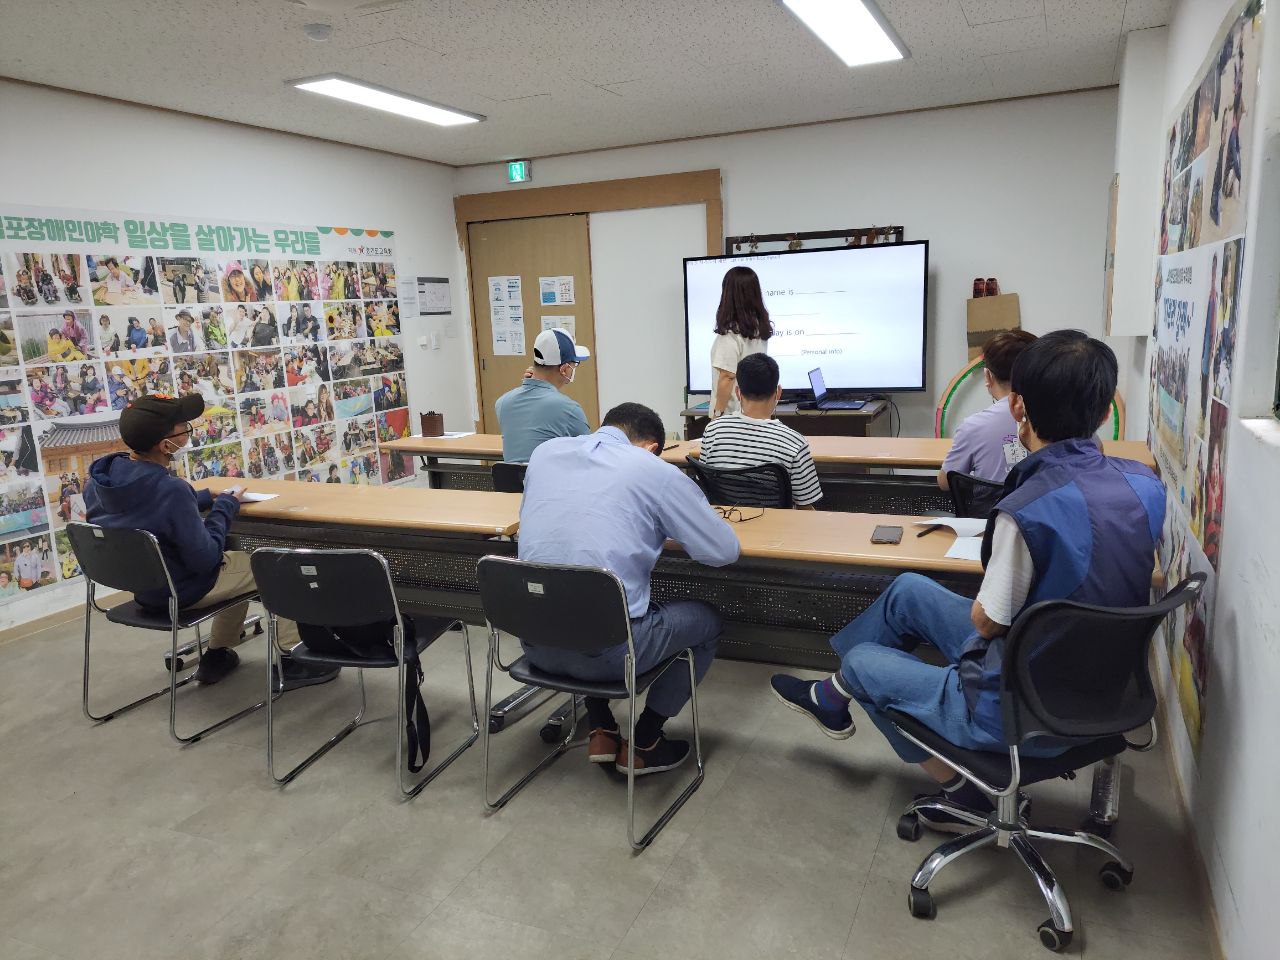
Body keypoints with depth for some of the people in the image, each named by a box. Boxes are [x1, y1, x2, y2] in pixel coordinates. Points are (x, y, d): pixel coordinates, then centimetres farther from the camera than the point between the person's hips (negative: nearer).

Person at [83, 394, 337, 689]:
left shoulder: (101, 476, -9)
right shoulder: (170, 490, -34)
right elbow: (205, 559, -26)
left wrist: (207, 498, 2)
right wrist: (224, 507, -13)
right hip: (180, 591, -8)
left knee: (236, 556, 30)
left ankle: (217, 655, 35)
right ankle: (290, 659, 14)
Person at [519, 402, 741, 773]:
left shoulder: (545, 451, 8)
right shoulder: (655, 470, -5)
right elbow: (724, 550, -1)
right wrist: (666, 525, 18)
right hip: (604, 651, -5)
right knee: (708, 618, 21)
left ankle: (601, 733, 32)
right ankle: (643, 745, 26)